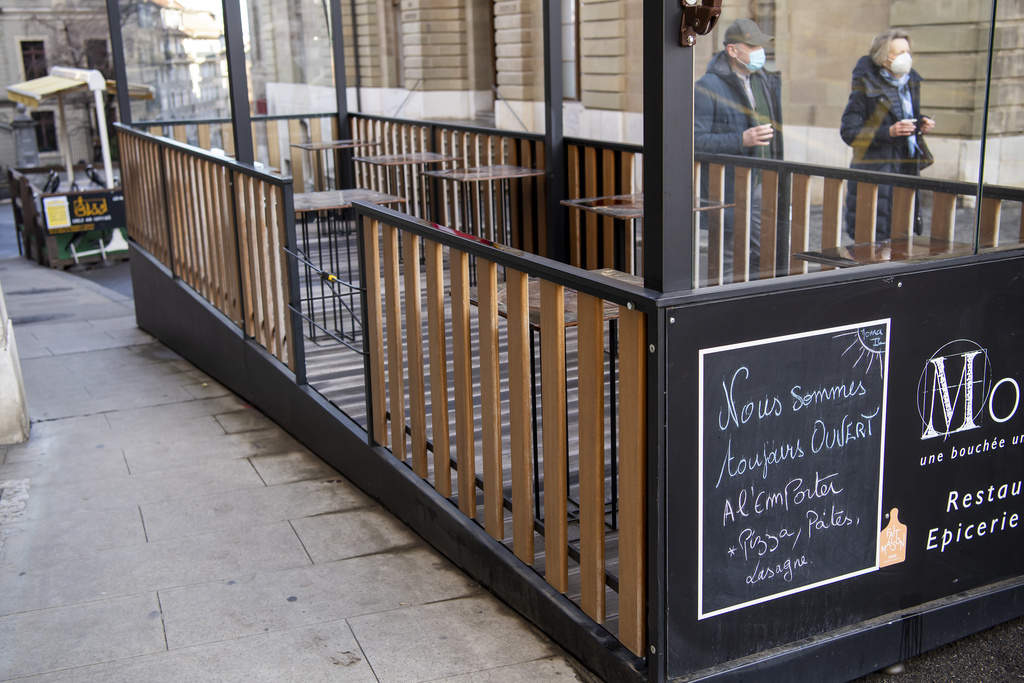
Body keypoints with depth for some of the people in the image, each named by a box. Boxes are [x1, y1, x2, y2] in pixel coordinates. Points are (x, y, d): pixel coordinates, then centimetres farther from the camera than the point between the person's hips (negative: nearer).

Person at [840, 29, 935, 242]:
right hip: (875, 172, -7)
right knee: (875, 241, -8)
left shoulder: (911, 82, 13)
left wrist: (921, 124, 5)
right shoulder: (866, 86, -8)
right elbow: (849, 131, -12)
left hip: (907, 171, 7)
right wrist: (888, 132, -22)